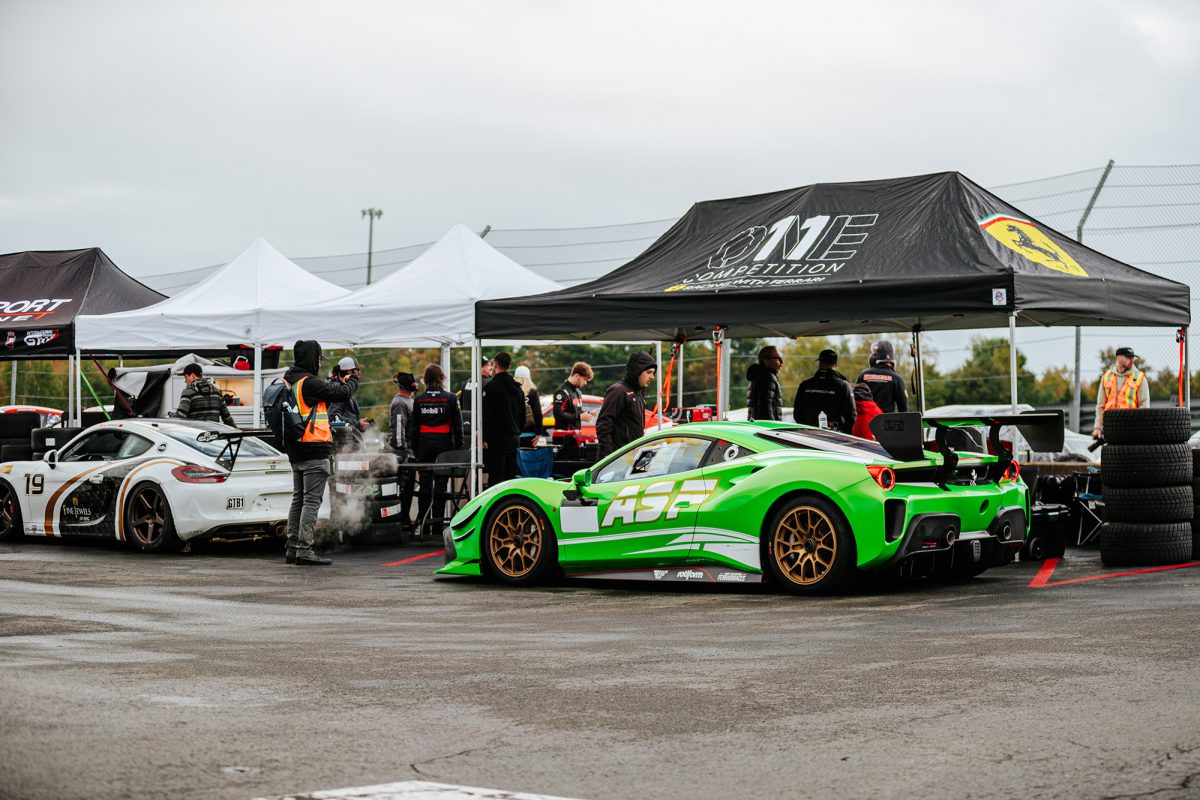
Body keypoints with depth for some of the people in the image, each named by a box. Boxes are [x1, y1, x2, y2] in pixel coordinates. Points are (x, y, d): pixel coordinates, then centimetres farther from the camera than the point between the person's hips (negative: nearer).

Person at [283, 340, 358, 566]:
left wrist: (338, 382, 14)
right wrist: (351, 382, 6)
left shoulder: (289, 381, 12)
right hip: (314, 449, -9)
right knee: (311, 501, -7)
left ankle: (292, 548, 17)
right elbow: (341, 394, -14)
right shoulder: (309, 382, -16)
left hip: (295, 450, 9)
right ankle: (304, 550, -9)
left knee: (298, 499, 14)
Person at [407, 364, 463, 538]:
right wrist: (458, 448, 5)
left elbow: (413, 426, 6)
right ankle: (437, 526, 1)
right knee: (440, 486, 1)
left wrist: (415, 448, 13)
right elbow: (457, 425, -2)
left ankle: (421, 523, 6)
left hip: (424, 445, 2)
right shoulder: (450, 398, -3)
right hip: (443, 444, -2)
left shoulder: (419, 399, 2)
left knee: (424, 485, 8)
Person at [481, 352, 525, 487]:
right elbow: (523, 416, 19)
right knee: (510, 477, 11)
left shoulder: (491, 387, -11)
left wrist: (484, 438, -11)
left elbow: (486, 415, -15)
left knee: (495, 478, -8)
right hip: (514, 439, 7)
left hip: (496, 440, -7)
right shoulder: (517, 389, 14)